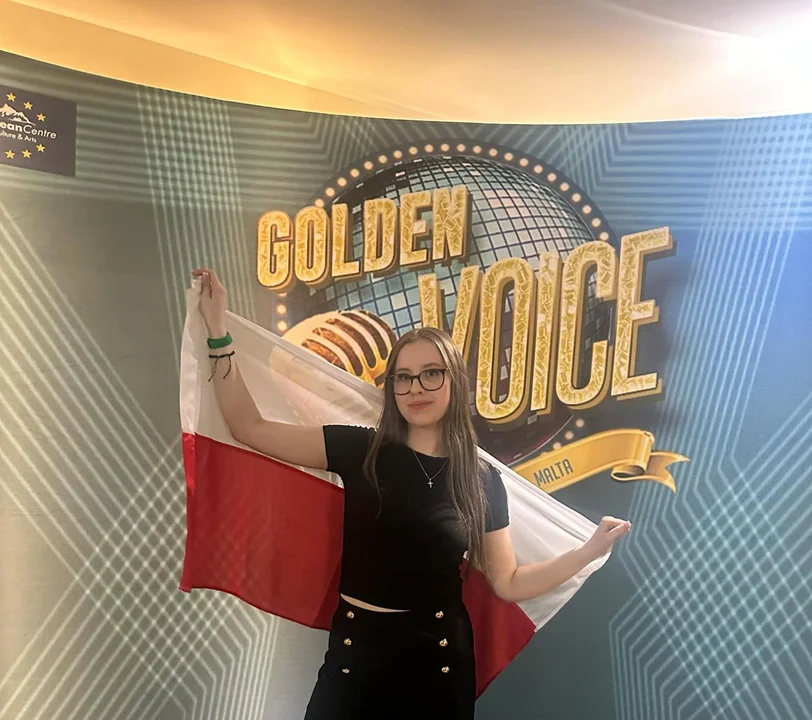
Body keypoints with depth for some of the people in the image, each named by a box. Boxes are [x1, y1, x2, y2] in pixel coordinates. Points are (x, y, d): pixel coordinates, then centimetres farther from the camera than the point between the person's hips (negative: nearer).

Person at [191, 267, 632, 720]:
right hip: (355, 653, 0)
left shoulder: (483, 481, -6)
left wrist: (591, 550, -8)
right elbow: (250, 429, -7)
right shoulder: (358, 450, -8)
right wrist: (218, 329, -10)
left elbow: (509, 583, 2)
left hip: (440, 661, 1)